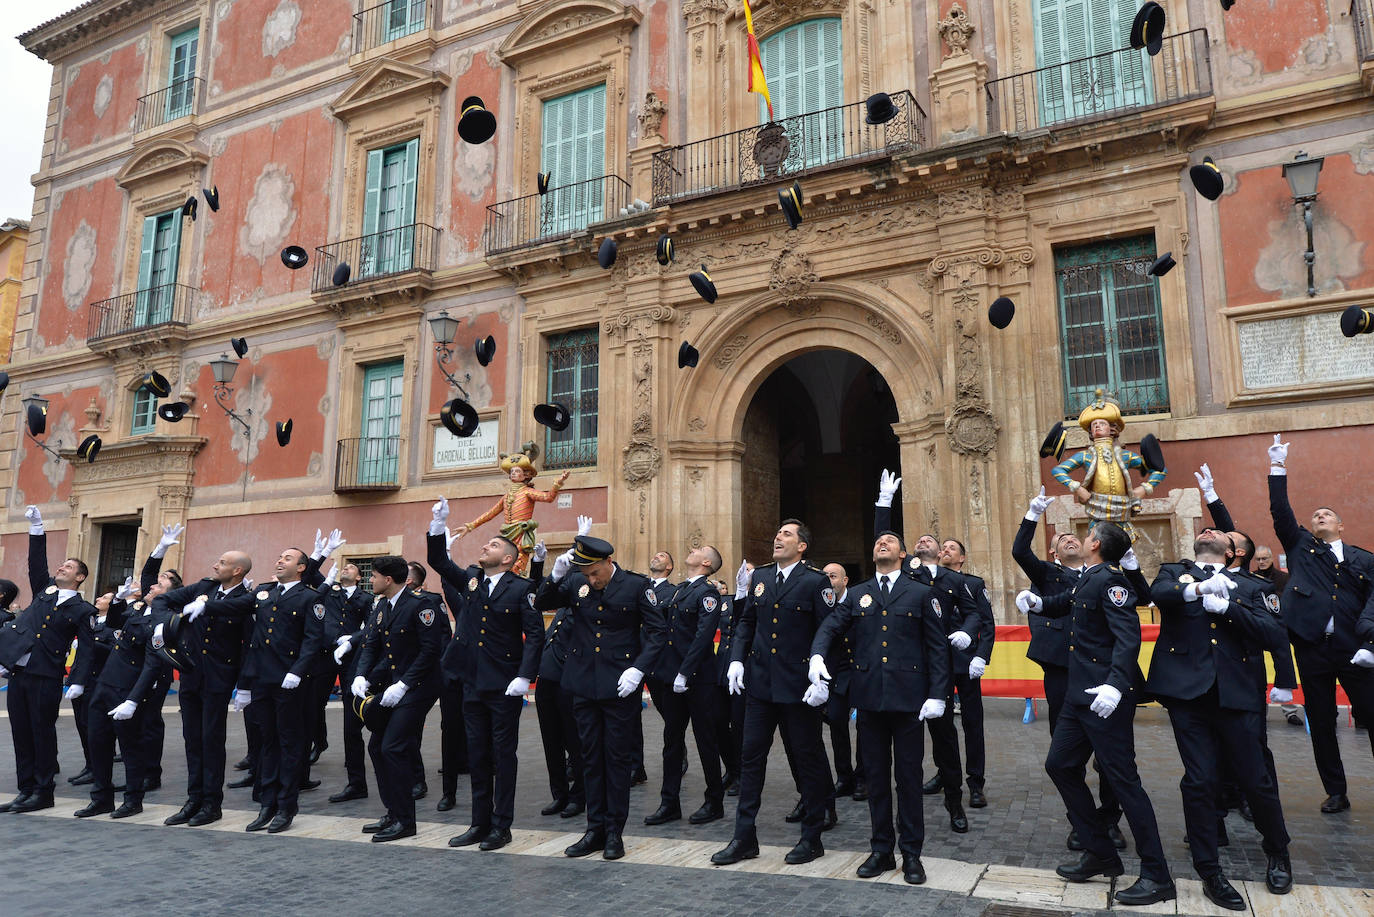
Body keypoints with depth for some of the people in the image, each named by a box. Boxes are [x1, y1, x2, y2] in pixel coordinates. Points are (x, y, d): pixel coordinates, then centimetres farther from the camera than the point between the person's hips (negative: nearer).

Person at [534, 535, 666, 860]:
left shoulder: (636, 586, -8)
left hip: (619, 686, -3)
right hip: (584, 684, 4)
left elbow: (658, 632, -5)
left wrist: (639, 668, -16)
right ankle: (595, 829, 23)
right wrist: (556, 576, -11)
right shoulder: (575, 583, 1)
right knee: (590, 757, 11)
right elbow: (541, 603, 7)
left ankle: (614, 832, 16)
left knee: (617, 757, 4)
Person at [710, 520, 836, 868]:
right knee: (751, 756, 8)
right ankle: (744, 838, 19)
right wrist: (737, 659, 0)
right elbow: (746, 622, 14)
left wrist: (822, 680, -16)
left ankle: (812, 837, 23)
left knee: (808, 760, 8)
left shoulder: (816, 581, -7)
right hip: (760, 683, 5)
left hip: (798, 688, -5)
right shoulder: (758, 577, 9)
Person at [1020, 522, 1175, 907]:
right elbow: (1066, 603, 31)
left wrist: (1115, 685, -38)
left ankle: (1157, 877, 8)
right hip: (1081, 694, 10)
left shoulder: (1110, 580, -15)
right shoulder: (1086, 579, 12)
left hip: (1107, 697, -10)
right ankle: (1100, 854, 24)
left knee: (1123, 779, -4)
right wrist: (1037, 601, 9)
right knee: (1059, 764, 12)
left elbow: (1128, 637, -25)